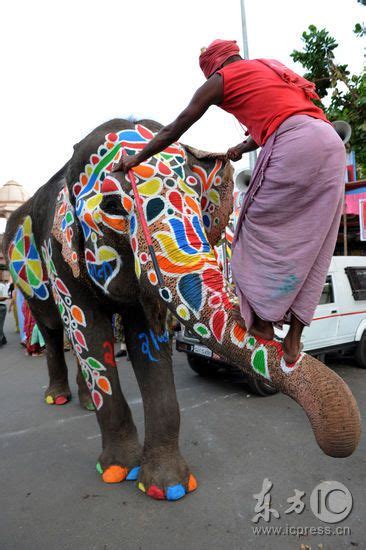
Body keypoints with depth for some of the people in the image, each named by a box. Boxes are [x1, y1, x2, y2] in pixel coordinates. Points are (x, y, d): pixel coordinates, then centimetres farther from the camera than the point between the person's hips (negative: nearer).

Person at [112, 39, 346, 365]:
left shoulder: (221, 79, 10)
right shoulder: (270, 69, 30)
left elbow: (176, 128, 13)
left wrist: (138, 158, 22)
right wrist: (241, 149, 43)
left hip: (294, 147, -7)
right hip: (331, 142, 8)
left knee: (262, 230, 3)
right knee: (307, 244, 4)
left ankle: (263, 323, 4)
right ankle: (294, 340, 8)